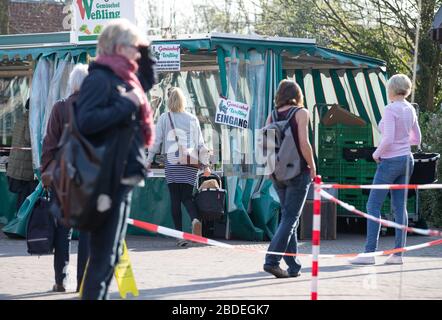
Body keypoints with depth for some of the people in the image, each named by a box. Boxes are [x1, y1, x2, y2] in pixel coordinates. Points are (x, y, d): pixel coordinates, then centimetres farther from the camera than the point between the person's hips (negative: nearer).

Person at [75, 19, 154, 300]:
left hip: (124, 177, 10)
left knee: (111, 251, 14)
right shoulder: (100, 79, -11)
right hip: (107, 179, -10)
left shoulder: (124, 80, 17)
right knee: (104, 253, -9)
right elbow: (86, 121, -23)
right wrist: (127, 104, -20)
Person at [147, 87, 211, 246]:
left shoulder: (164, 118, 2)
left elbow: (156, 141, 1)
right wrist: (205, 164, 13)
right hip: (190, 164, 2)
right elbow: (201, 143, 8)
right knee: (187, 197, 6)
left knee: (175, 199, 3)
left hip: (172, 163, -2)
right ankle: (195, 219, -25)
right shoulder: (192, 119, 7)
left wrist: (149, 161, 10)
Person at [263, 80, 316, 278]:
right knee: (290, 218, -3)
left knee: (288, 217, 14)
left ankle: (293, 266, 15)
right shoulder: (301, 113, -6)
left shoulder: (272, 115, 7)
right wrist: (312, 167, -4)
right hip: (298, 172, -5)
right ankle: (272, 260, -16)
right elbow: (304, 143, -14)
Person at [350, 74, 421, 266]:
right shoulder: (410, 110, 9)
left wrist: (377, 154, -7)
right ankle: (398, 253, 6)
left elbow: (388, 138, -22)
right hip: (407, 159, 8)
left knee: (373, 206, -4)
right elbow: (417, 139, 16)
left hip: (390, 161, -8)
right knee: (399, 207, 8)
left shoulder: (391, 109, -14)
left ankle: (369, 253, -8)